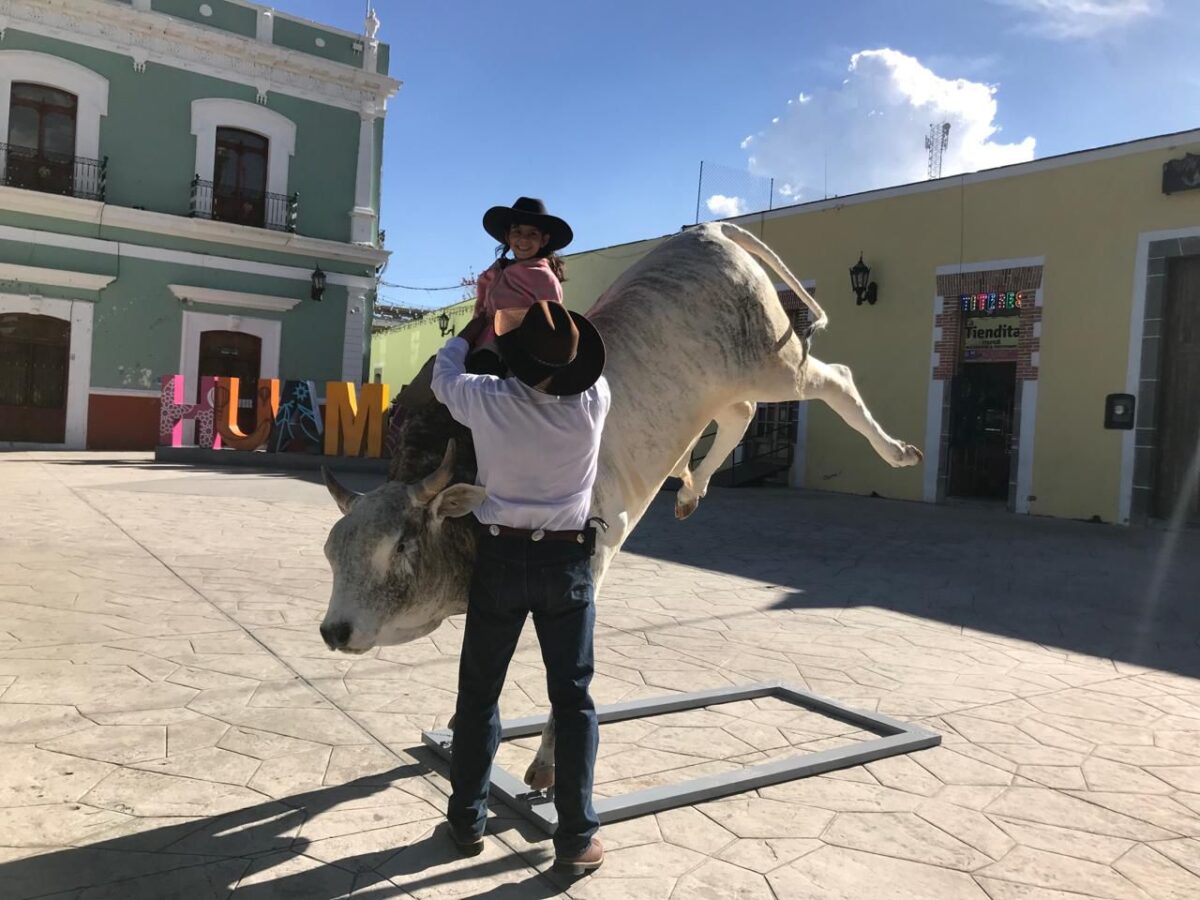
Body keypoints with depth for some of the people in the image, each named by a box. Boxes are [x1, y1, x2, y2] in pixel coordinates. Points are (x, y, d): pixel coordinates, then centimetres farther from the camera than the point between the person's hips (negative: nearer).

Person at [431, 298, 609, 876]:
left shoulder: (487, 401, -13)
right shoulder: (593, 403, -12)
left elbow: (444, 370, 10)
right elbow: (583, 367, 13)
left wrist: (485, 317, 23)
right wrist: (553, 314, 23)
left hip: (501, 556, 0)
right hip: (567, 561, 0)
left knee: (479, 691, 15)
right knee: (572, 698, 7)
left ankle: (467, 820, 27)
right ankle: (576, 838, 13)